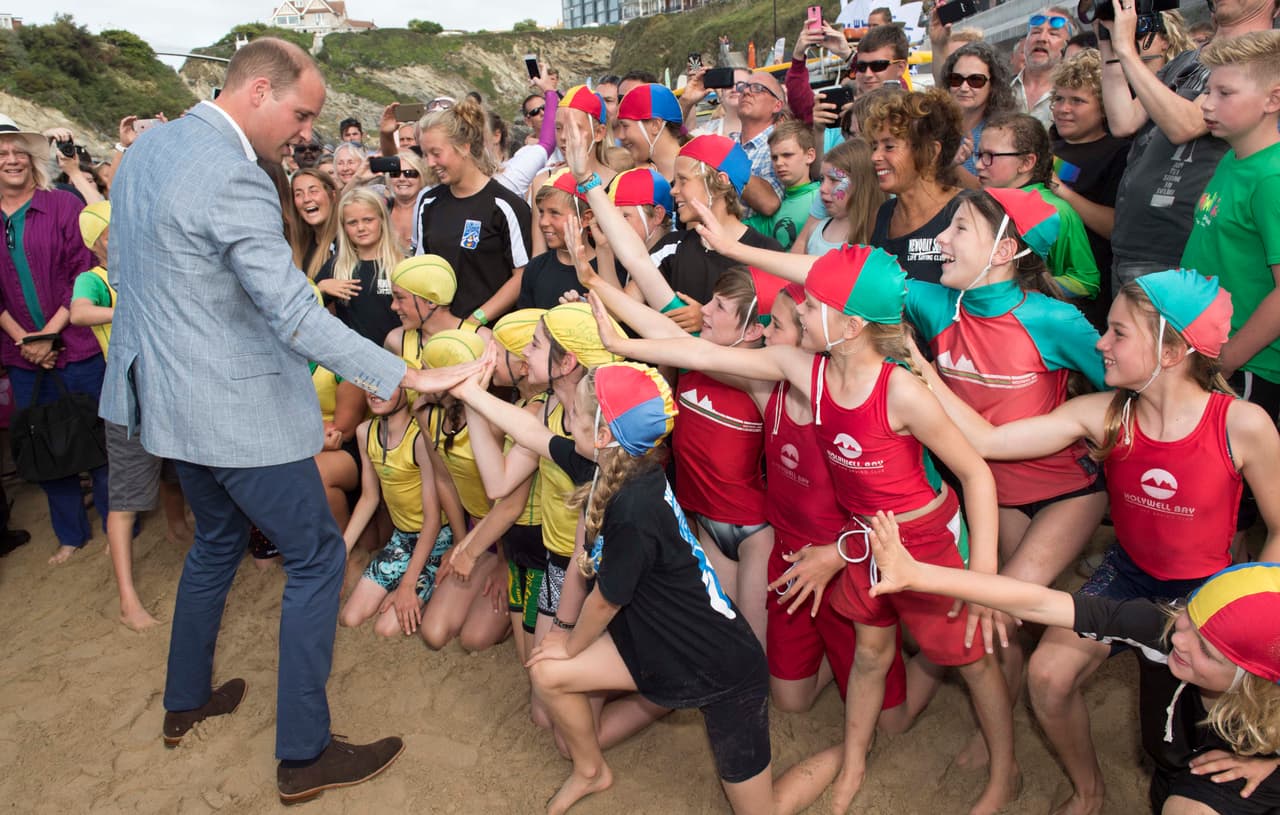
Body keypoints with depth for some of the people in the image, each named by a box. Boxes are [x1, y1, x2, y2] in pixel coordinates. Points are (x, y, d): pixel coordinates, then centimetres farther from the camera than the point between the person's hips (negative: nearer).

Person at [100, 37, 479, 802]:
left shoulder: (145, 148, 7)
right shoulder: (233, 177, -24)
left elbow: (124, 265, 18)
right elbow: (296, 316, -29)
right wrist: (408, 376, -27)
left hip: (168, 393, 10)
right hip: (235, 410, -10)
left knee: (218, 539, 26)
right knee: (317, 557, 2)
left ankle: (185, 703, 42)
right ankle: (305, 755, 10)